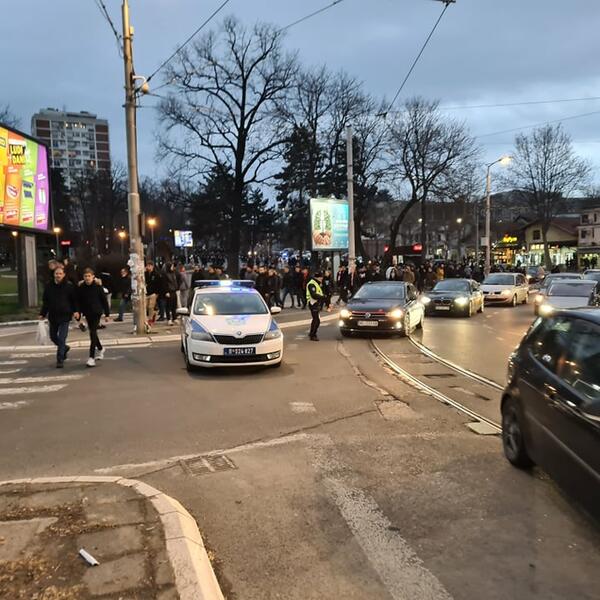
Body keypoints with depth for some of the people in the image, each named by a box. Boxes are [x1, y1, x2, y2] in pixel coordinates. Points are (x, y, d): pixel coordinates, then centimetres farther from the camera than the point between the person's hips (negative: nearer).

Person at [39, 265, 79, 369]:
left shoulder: (69, 286, -6)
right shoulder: (49, 286, 4)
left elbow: (74, 300, -3)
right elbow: (45, 301, 10)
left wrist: (76, 311, -16)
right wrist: (42, 313, 7)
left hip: (64, 316, -5)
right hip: (52, 316, 5)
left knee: (61, 339, -6)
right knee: (53, 337, 16)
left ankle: (60, 360, 2)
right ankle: (65, 348, 43)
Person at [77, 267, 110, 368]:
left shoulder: (98, 287, -8)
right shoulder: (81, 288, -1)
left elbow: (104, 300, -4)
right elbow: (79, 302, 4)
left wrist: (107, 314, -4)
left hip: (97, 312, -4)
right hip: (87, 314, 4)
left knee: (93, 333, -12)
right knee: (93, 333, 17)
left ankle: (92, 357, -11)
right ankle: (100, 349, 42)